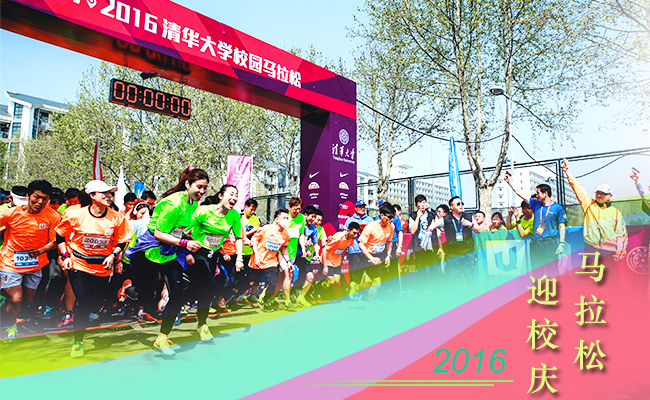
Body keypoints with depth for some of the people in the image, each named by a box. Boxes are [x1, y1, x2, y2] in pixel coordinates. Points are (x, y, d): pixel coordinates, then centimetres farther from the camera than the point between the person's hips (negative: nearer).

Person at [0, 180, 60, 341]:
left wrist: (41, 250, -23)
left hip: (35, 264, 2)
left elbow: (55, 241, -6)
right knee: (16, 299, -10)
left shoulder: (52, 216, -13)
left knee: (28, 300, 14)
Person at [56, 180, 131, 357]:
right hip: (78, 264, -2)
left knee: (96, 304, 5)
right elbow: (60, 234, 5)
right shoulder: (76, 215, -9)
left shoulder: (116, 217, -5)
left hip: (102, 267, 2)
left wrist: (113, 255, -8)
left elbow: (122, 241, 6)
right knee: (84, 301, -11)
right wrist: (65, 255, -2)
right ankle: (78, 342, 6)